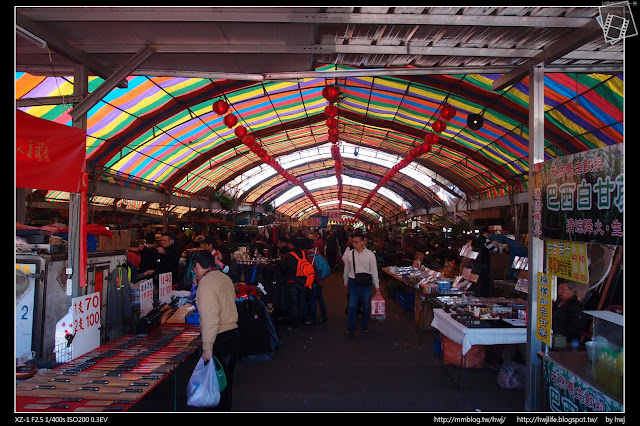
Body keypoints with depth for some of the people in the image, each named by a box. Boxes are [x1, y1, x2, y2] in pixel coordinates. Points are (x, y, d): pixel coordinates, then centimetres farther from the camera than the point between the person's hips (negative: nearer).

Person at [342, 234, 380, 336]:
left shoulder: (370, 254, -6)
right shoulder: (349, 254, -1)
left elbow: (374, 270, 0)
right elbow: (346, 269, 12)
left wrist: (377, 286, 3)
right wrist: (346, 282, 20)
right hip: (353, 282, 1)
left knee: (366, 306, 10)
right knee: (352, 306, 0)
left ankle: (364, 326, 30)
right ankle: (350, 328, 13)